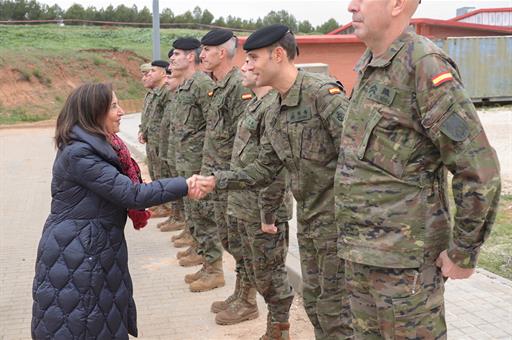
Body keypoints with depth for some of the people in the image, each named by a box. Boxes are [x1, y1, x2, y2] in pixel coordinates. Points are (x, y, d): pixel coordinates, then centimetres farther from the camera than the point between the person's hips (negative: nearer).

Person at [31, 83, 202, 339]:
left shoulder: (98, 145, 7)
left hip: (98, 247, 9)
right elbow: (131, 194, -24)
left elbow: (120, 189, 11)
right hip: (75, 256, -9)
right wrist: (183, 187, -18)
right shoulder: (78, 153, -23)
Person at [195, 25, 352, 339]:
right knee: (313, 301, 18)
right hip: (307, 219, 9)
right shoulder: (274, 115, 9)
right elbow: (265, 169, 14)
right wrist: (217, 181, 6)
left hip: (337, 218, -9)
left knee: (334, 308, 2)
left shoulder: (323, 93, -19)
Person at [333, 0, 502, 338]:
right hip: (360, 253, 8)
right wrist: (356, 243, 18)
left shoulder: (425, 66, -17)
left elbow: (480, 169, -20)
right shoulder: (369, 66, 10)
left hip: (403, 259, -8)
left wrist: (463, 254, -13)